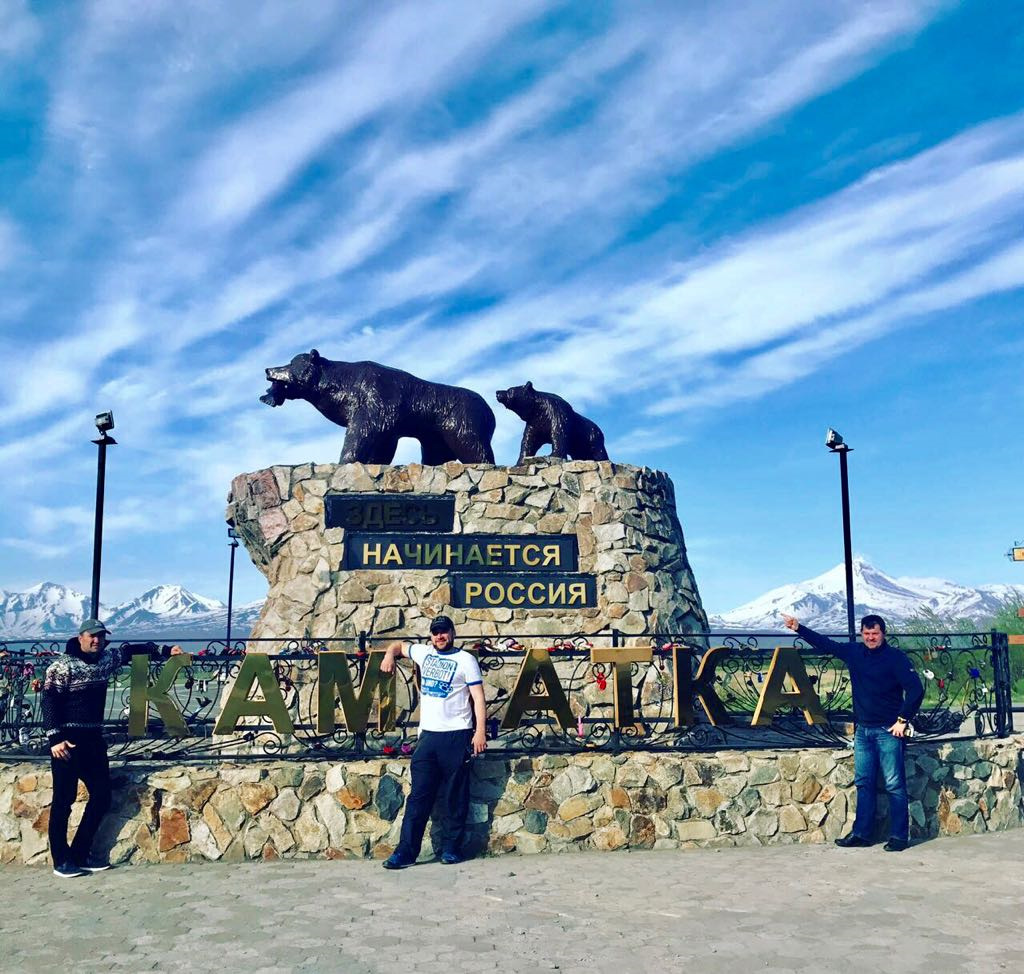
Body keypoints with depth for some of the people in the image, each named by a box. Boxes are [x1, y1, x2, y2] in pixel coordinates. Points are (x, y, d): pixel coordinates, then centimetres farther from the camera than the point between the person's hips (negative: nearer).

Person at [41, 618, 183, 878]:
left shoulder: (106, 659, 10)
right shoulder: (63, 665, -9)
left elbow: (130, 650, 25)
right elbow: (49, 701, -14)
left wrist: (165, 650, 17)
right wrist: (55, 738, -22)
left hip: (94, 738, 7)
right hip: (67, 740, -7)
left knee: (101, 796, 7)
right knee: (64, 800, -1)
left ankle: (80, 854, 18)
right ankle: (61, 861, 8)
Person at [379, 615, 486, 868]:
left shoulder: (465, 659, -1)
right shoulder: (424, 652, 12)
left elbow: (478, 697, -4)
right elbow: (398, 646, 29)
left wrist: (480, 732, -13)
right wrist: (390, 655, 6)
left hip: (457, 736, -4)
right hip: (428, 734, 4)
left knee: (455, 797, 3)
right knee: (419, 796, 2)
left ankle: (451, 848, 13)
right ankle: (406, 851, 3)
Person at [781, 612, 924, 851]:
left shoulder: (896, 657, -9)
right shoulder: (853, 652, 7)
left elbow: (916, 689, -13)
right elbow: (825, 643, 16)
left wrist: (903, 720, -14)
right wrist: (799, 628, 13)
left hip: (889, 731, -6)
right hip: (863, 730, 6)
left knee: (894, 785, -2)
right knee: (863, 783, 10)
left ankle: (899, 836, 6)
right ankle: (861, 833, 17)